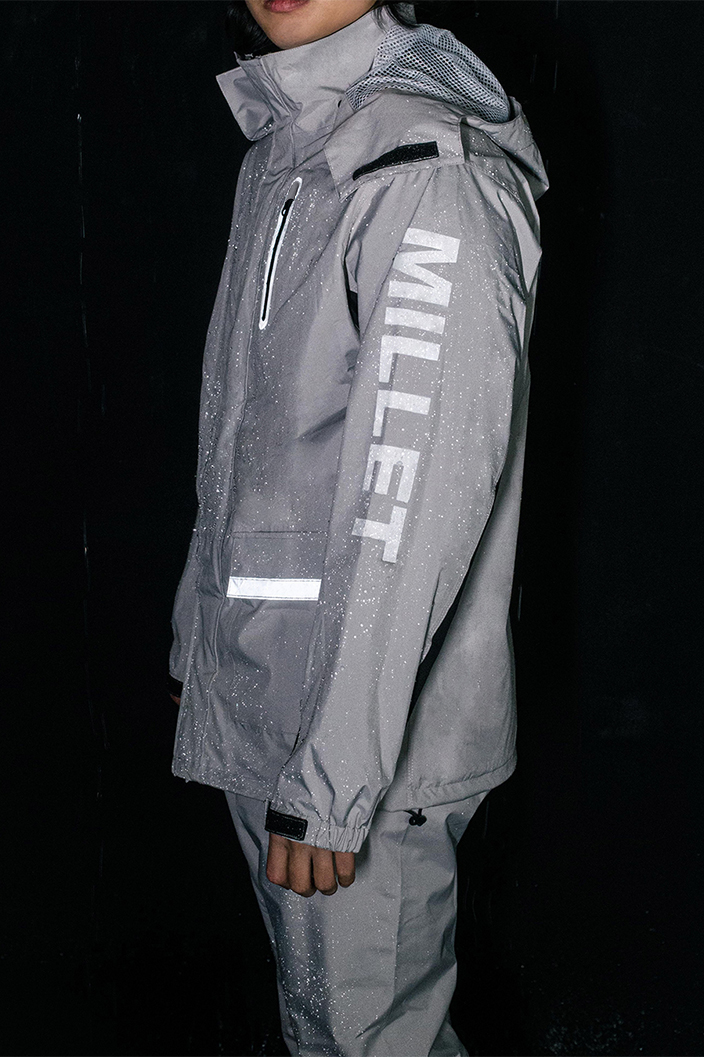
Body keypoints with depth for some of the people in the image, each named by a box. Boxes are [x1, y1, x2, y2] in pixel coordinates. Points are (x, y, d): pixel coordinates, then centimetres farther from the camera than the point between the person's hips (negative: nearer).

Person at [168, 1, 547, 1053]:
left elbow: (418, 502, -24)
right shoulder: (282, 149, 12)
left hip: (368, 729, -9)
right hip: (254, 705, 9)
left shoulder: (430, 175, -18)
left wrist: (332, 782, -24)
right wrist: (202, 633, 21)